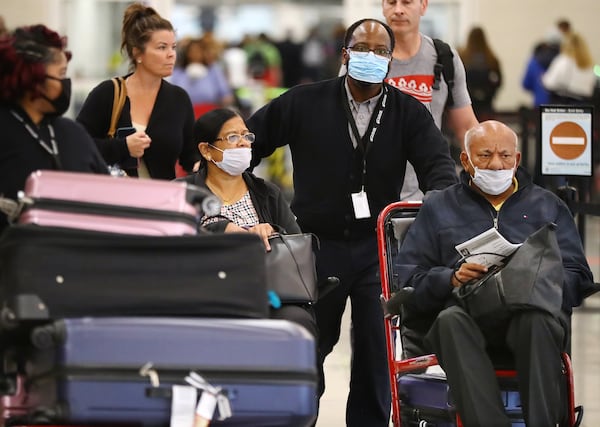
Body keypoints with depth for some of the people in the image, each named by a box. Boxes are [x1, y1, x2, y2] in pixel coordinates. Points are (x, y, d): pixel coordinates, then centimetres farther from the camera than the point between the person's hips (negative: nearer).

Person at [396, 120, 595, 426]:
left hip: (532, 312, 0)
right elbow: (408, 279, 13)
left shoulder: (548, 206, 26)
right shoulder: (439, 207, 25)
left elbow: (577, 280, 15)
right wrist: (451, 279, -7)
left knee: (537, 320, -37)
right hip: (468, 312, 0)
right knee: (452, 320, -37)